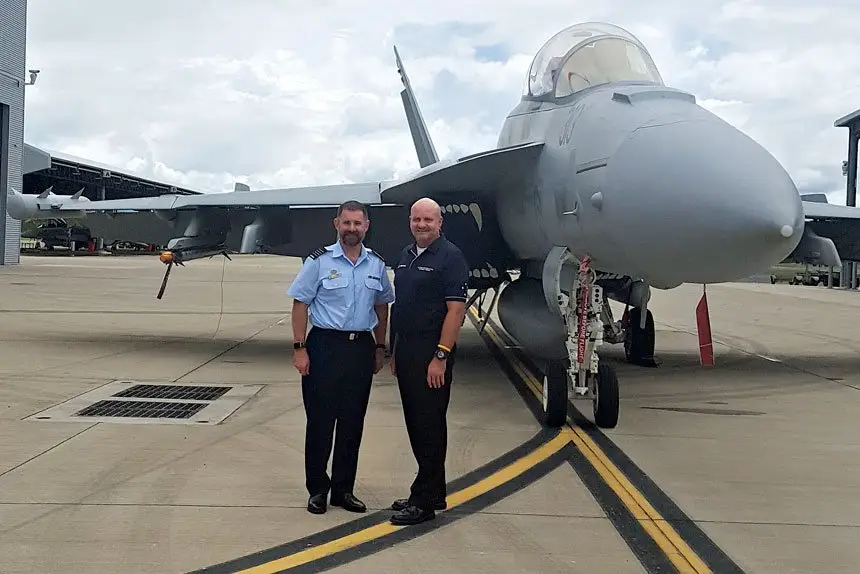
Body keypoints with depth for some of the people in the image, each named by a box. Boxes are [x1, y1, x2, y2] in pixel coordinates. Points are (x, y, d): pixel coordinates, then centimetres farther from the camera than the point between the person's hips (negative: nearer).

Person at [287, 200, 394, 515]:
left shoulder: (376, 265, 8)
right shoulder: (319, 261, -4)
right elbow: (300, 305, -4)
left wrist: (379, 348, 13)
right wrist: (299, 348, -10)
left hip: (361, 347, 4)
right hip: (325, 346, -4)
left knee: (352, 423, 9)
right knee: (320, 420, 2)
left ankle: (343, 489, 20)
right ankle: (317, 489, 14)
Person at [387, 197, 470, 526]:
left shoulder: (450, 257, -10)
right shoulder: (406, 255, 15)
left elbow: (456, 310, -16)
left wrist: (441, 357, -21)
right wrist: (395, 352, 17)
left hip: (432, 353, -8)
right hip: (406, 350, 9)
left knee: (429, 425, -3)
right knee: (415, 424, 13)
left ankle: (424, 501, 3)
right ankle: (434, 494, 24)